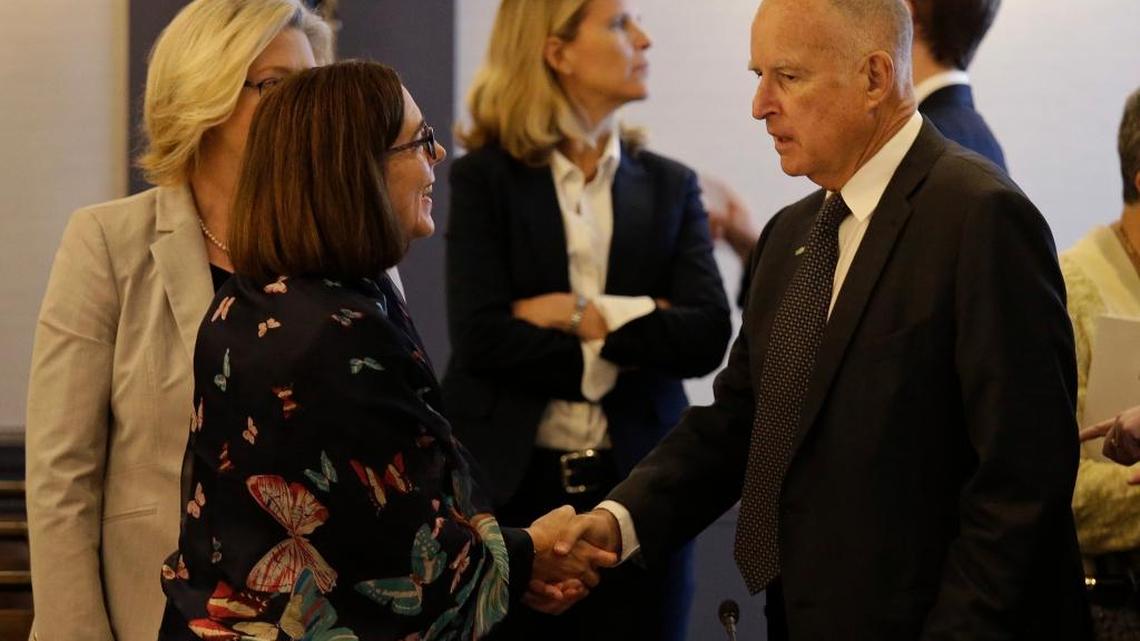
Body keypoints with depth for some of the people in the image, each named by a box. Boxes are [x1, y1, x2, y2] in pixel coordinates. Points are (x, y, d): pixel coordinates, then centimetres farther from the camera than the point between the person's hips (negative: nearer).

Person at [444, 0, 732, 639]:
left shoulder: (670, 186, 9)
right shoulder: (486, 179, 1)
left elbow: (708, 335, -4)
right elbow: (482, 337, -11)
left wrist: (588, 315, -11)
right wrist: (616, 355, -8)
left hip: (638, 488, 3)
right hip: (514, 485, -2)